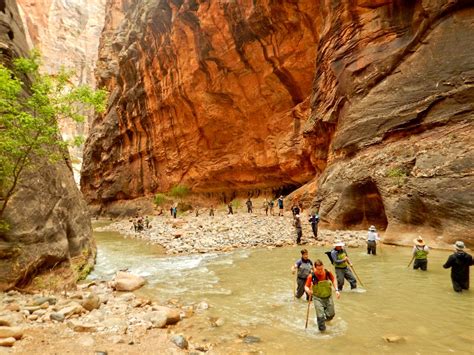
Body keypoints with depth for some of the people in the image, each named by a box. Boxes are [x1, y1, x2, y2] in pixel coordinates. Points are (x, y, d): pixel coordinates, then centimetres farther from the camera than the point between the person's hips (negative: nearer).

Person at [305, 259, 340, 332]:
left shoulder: (328, 272, -16)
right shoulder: (311, 276, -23)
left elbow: (333, 280, 4)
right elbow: (306, 286, -16)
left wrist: (336, 290, -5)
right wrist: (308, 290, -38)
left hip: (328, 296, 3)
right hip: (317, 298, -3)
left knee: (331, 314, 12)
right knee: (320, 316, -9)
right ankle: (322, 329, 16)